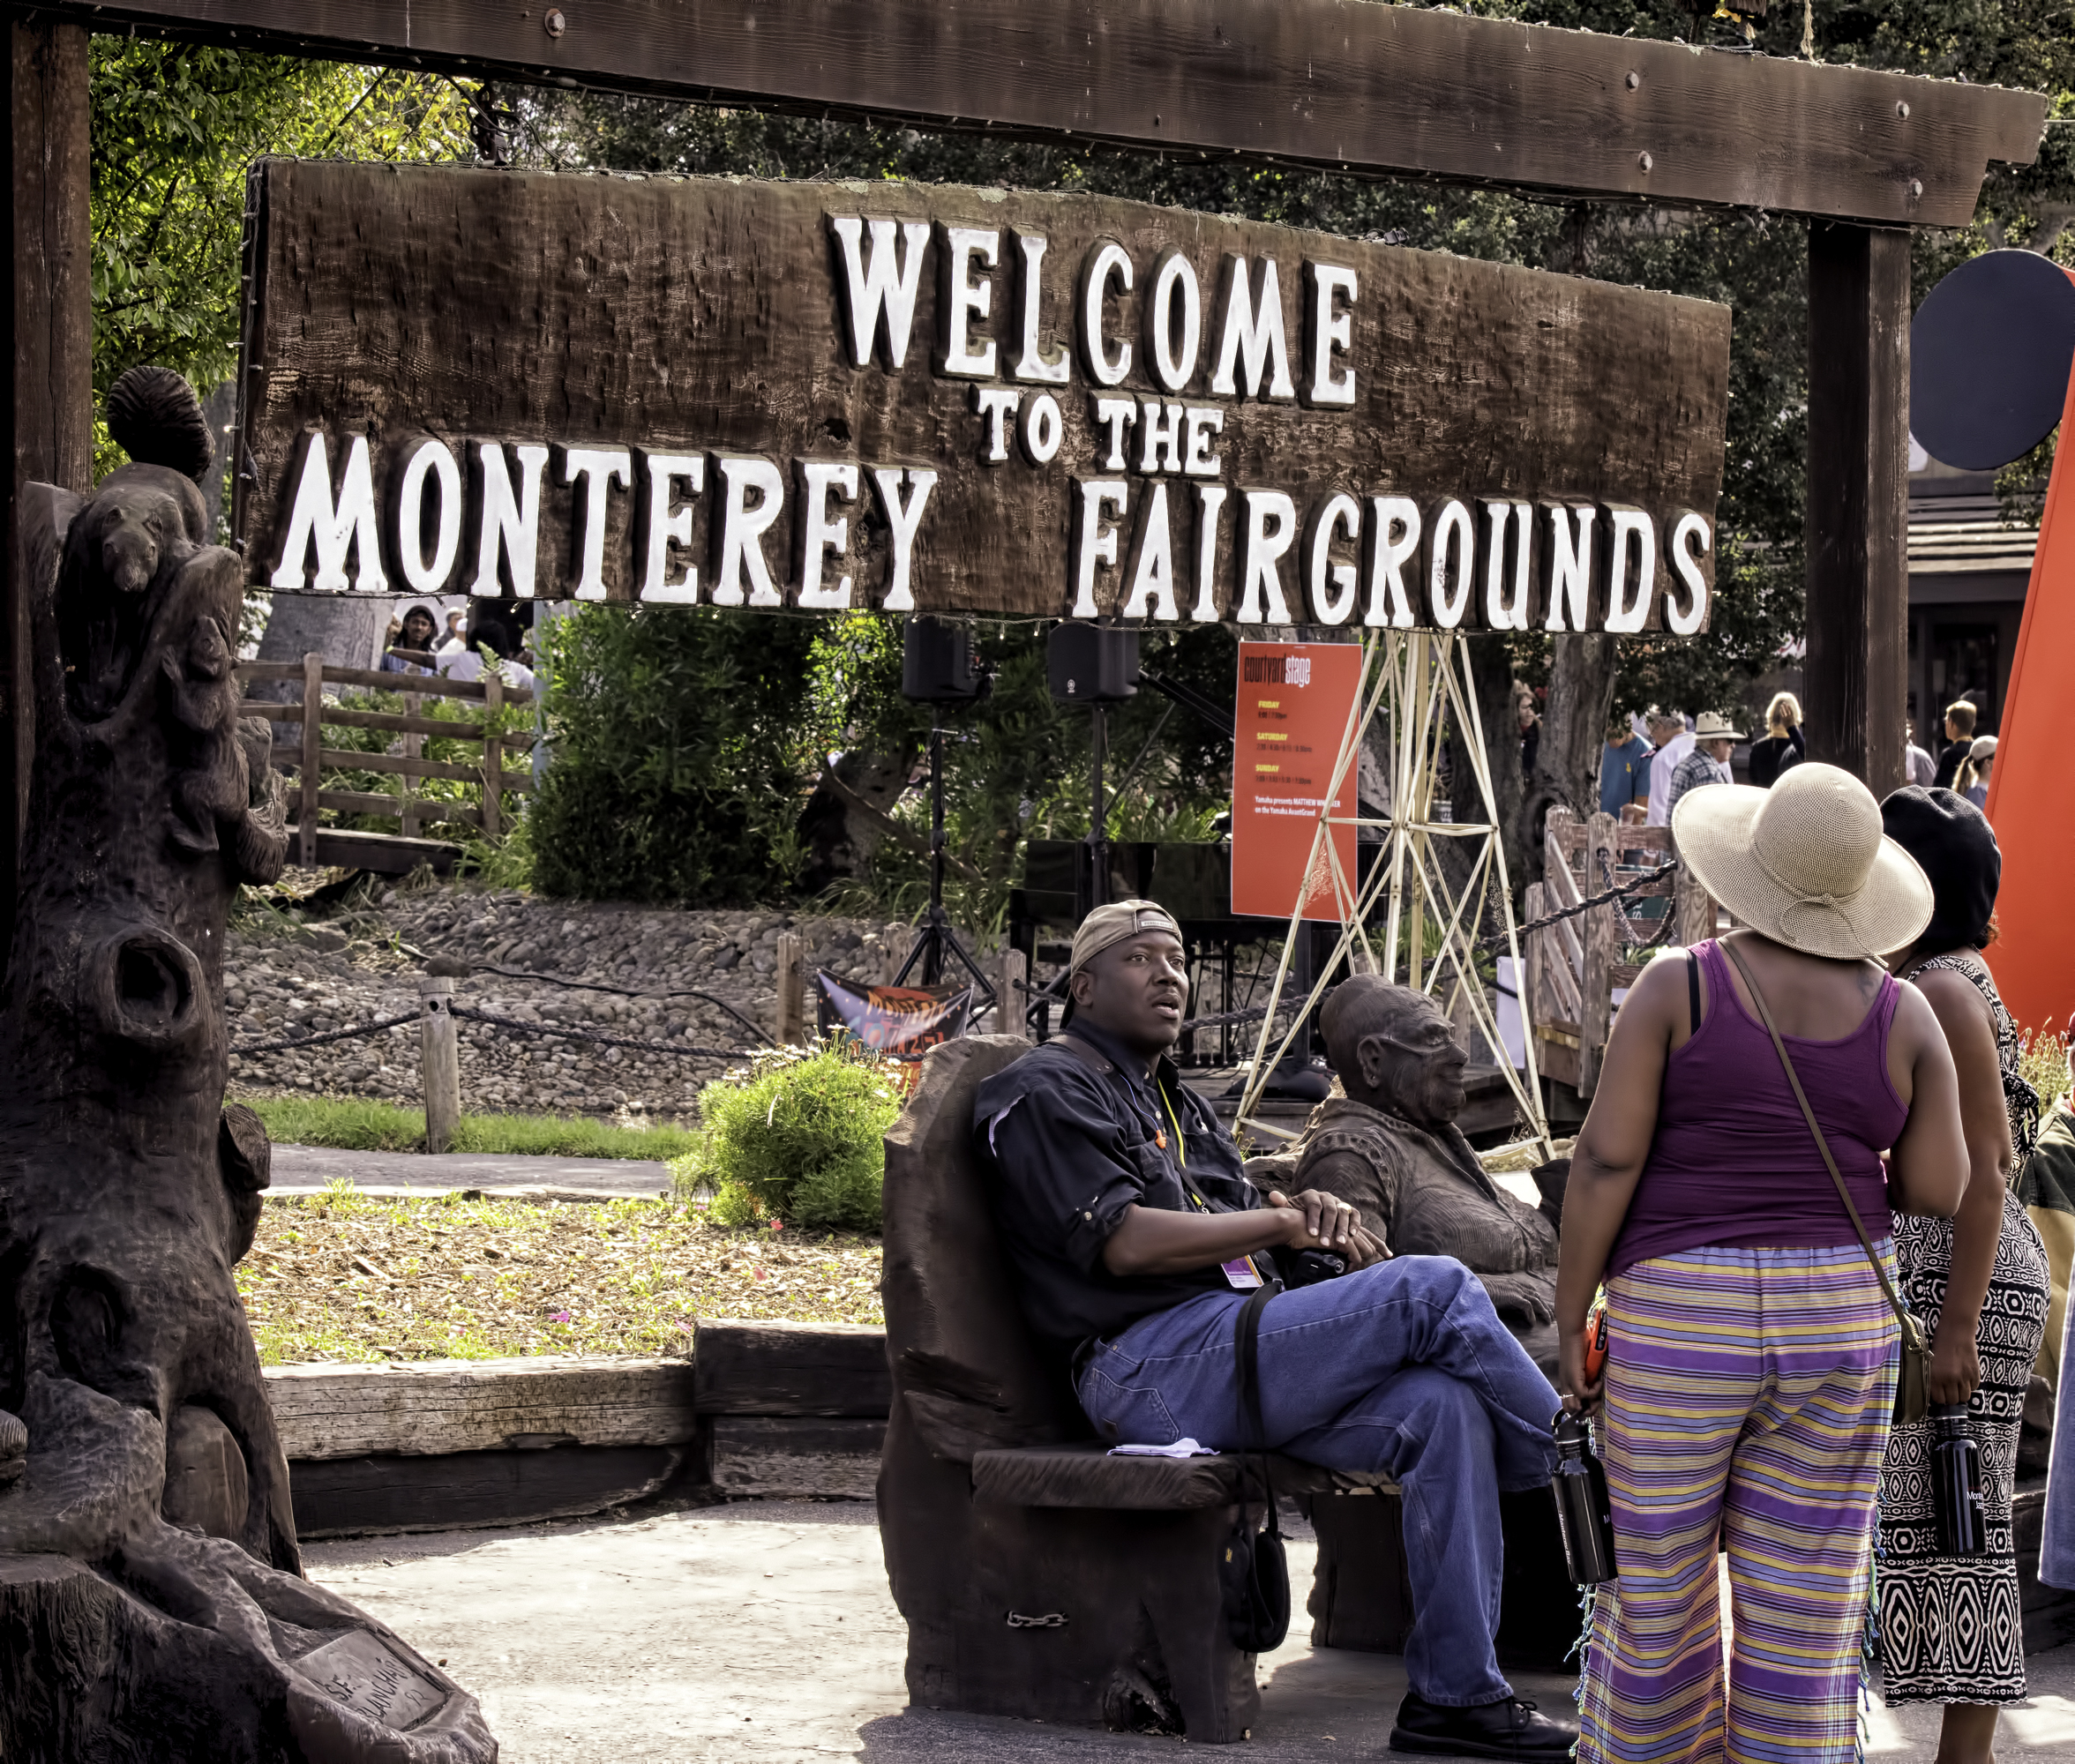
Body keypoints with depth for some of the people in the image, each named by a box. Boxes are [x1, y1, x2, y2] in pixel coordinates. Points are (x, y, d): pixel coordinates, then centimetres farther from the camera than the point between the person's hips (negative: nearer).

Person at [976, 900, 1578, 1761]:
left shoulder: (1177, 1104, 30)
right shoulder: (1047, 1093, 0)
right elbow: (1127, 1241, -12)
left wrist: (1308, 1207, 3)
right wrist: (1283, 1225, -6)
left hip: (1228, 1358, 9)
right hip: (1151, 1363, -9)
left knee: (1442, 1407, -17)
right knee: (1434, 1289, -21)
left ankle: (1455, 1693, -16)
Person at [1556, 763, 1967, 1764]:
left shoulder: (1678, 987, -8)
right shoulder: (1901, 1015, -1)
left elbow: (1606, 1158, -12)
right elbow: (1938, 1190, -1)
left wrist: (1570, 1315, -3)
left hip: (1676, 1317, -2)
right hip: (1838, 1324, 2)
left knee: (1658, 1582, 11)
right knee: (1802, 1606, 8)